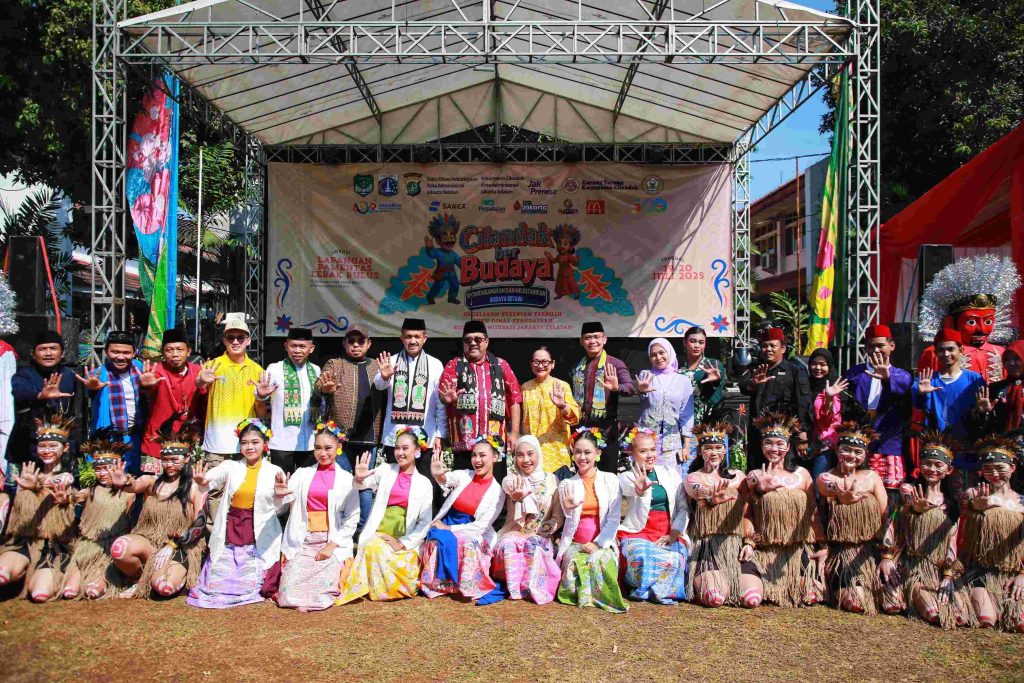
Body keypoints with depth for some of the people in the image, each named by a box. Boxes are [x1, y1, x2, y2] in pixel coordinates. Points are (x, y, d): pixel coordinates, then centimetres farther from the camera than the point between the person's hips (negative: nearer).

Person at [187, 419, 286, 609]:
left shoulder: (275, 471, 3)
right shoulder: (231, 466, 4)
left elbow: (279, 510, 4)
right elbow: (212, 478, -16)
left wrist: (279, 496, -17)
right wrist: (202, 481, -39)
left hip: (258, 539, -1)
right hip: (229, 535, 1)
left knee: (247, 588, -9)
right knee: (215, 586, -3)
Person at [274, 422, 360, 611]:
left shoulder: (347, 479, 7)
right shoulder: (302, 474, 12)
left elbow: (352, 519, 1)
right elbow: (287, 494, -7)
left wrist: (332, 545, -10)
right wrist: (280, 494, -31)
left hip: (333, 544, -1)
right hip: (303, 543, 2)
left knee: (322, 592, -21)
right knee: (290, 591, -16)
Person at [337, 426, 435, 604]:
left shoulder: (424, 484, 5)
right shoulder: (385, 471, 7)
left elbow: (425, 523, 2)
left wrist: (403, 543, -10)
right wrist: (359, 479, -34)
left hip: (405, 541, 0)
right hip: (378, 535, 0)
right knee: (372, 548, -30)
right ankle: (377, 588, -6)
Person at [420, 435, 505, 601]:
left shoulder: (497, 492, -3)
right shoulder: (464, 475, 2)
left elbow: (482, 526, -8)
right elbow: (447, 479, -22)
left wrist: (450, 529, -15)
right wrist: (438, 475, -47)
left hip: (472, 532, -2)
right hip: (445, 525, 2)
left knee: (466, 545, -35)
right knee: (439, 539, -32)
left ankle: (461, 585, -13)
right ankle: (437, 583, -14)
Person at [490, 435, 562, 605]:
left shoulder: (551, 480, 4)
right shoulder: (511, 480, 0)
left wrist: (546, 528, -9)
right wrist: (517, 498, -50)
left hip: (540, 535, 0)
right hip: (514, 532, 0)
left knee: (534, 546, -33)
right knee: (507, 544, -33)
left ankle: (531, 589, -27)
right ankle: (514, 589, -29)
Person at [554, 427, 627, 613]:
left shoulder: (611, 481, 2)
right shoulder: (567, 484, 6)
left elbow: (614, 519, -3)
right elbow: (570, 522, 0)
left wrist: (597, 543, -13)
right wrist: (570, 509, -22)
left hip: (602, 543, -1)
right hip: (574, 543, 1)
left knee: (600, 561, -32)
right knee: (575, 562, -30)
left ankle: (600, 596, -6)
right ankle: (580, 595, -4)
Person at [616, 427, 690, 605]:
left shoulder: (671, 472, 14)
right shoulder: (627, 478, 6)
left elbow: (684, 509, 8)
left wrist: (673, 535, -7)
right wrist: (642, 491, -37)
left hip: (670, 535, 2)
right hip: (638, 533, -2)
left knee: (676, 558, -30)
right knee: (642, 557, -34)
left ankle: (644, 590, -8)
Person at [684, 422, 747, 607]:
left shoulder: (737, 475, 15)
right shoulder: (692, 478, 3)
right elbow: (701, 494, -22)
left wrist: (749, 542, 1)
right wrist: (712, 499, -47)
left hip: (736, 545, 3)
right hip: (707, 545, -3)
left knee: (752, 599, -21)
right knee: (715, 597, -27)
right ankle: (700, 581, 7)